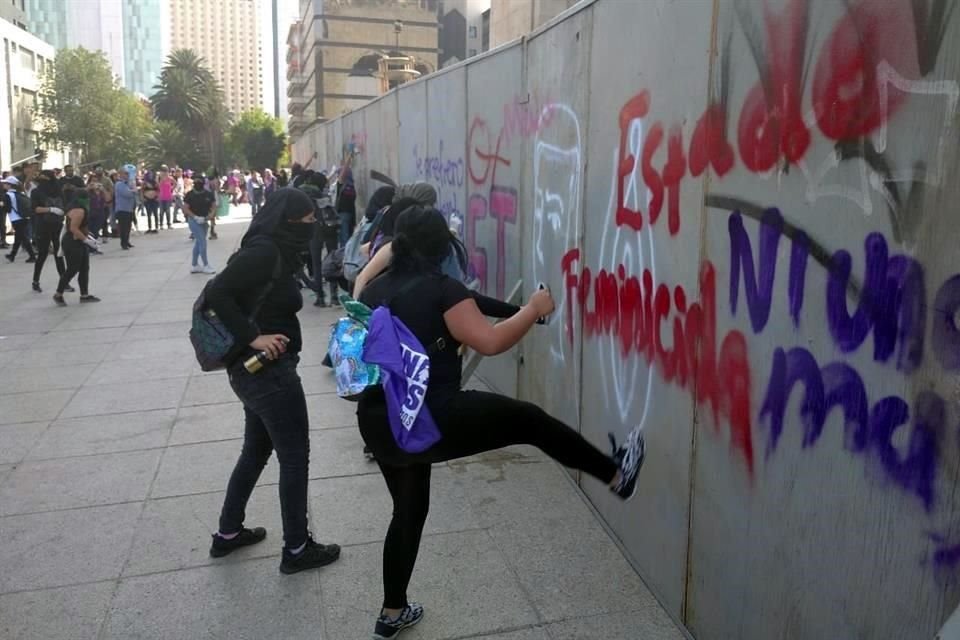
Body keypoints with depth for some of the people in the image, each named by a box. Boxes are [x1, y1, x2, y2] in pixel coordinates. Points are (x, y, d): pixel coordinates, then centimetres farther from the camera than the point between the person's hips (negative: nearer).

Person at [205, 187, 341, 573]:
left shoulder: (273, 252, 9)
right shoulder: (264, 251, -18)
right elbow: (217, 292, -26)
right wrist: (253, 338, -24)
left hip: (254, 369, 10)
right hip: (268, 369, -10)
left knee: (257, 450, 22)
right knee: (295, 457, 3)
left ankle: (228, 533, 35)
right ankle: (296, 549, 16)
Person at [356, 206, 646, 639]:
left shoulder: (374, 291, 12)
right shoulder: (441, 290, -10)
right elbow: (490, 342, -17)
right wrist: (534, 310, -3)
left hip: (378, 425, 8)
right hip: (428, 418, -7)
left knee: (408, 511, 25)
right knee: (528, 420, 8)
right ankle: (617, 477, 20)